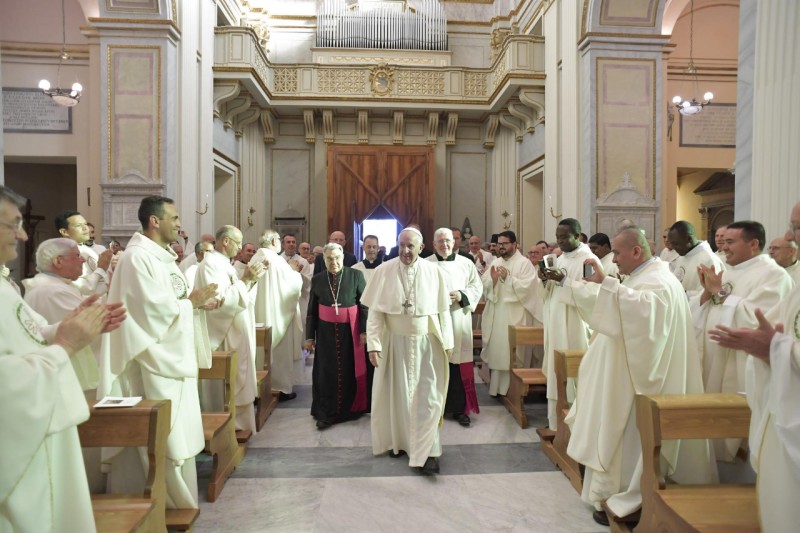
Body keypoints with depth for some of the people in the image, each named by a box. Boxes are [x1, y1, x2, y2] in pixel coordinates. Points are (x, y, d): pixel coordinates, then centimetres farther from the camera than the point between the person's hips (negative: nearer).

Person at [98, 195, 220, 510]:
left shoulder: (162, 255, 12)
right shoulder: (137, 257, -17)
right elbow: (152, 309, -23)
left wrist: (198, 301, 0)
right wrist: (191, 301, -12)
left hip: (176, 356, 10)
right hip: (156, 360, -10)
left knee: (175, 430, 17)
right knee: (163, 434, 2)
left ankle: (177, 498, 31)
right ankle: (167, 503, 17)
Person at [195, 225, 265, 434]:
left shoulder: (222, 263, 14)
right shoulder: (211, 264, -17)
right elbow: (221, 300, -27)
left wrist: (250, 280, 4)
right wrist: (245, 280, -22)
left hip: (234, 334, 10)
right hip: (224, 336, -10)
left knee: (235, 382, 15)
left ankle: (235, 422, 25)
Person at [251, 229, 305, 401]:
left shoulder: (254, 260, 2)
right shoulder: (276, 260, -16)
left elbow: (252, 284, 11)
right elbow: (295, 283, -12)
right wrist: (296, 272, 10)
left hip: (260, 313, 6)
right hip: (278, 312, -6)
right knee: (280, 349, 4)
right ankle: (283, 388, 12)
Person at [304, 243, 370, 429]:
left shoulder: (356, 275, -4)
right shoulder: (317, 280, 3)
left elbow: (365, 304, -5)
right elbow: (311, 310, 6)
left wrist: (364, 330, -11)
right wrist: (309, 336, 4)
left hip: (350, 331, -1)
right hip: (326, 332, 1)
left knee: (351, 370, 8)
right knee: (327, 372, 4)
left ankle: (352, 409, 24)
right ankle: (326, 413, 13)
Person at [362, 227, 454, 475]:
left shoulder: (434, 272, -4)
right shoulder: (384, 271, -6)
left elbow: (443, 311, 0)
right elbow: (375, 311, -6)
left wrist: (447, 343, 1)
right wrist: (373, 344, -12)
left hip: (426, 343, 0)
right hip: (395, 342, 0)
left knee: (426, 397, 1)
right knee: (397, 395, 13)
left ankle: (427, 452, 10)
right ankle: (399, 442, 31)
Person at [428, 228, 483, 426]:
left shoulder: (466, 263, 7)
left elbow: (477, 287, 6)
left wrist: (462, 295, -11)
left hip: (459, 322, 1)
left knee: (459, 364, 4)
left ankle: (460, 408, 15)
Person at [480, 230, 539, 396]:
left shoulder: (524, 263, -4)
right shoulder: (495, 262, 12)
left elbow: (527, 286, -15)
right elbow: (483, 284, 5)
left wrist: (508, 278, -18)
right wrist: (492, 279, -14)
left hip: (514, 315, -5)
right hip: (495, 313, 5)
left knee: (511, 352, -1)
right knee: (495, 349, 8)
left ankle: (510, 388, 11)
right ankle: (495, 386, 19)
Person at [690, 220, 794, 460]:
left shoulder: (773, 275, -10)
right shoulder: (726, 272, 14)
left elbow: (752, 318, -24)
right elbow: (695, 313, 10)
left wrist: (719, 292, -14)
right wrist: (707, 292, -7)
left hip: (743, 375, -7)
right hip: (712, 367, 7)